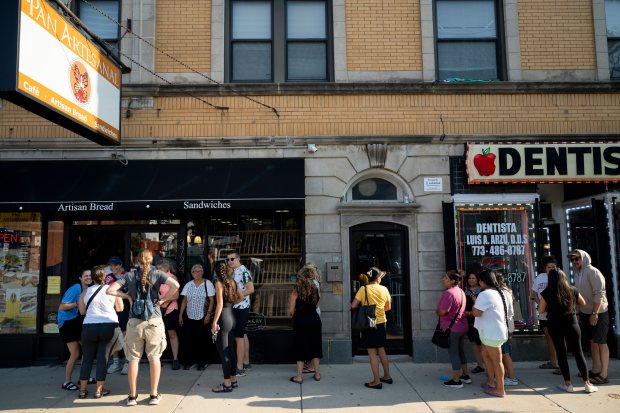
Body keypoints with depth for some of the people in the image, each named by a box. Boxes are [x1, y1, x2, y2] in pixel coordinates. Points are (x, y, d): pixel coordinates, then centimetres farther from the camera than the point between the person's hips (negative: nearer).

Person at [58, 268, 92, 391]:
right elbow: (62, 307, -22)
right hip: (67, 323, -8)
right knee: (75, 354, -8)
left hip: (78, 322, 8)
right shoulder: (75, 289, -19)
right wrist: (78, 303, -28)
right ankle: (67, 382, 6)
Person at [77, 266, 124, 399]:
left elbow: (82, 311, 8)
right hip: (109, 326, -1)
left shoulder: (85, 292, 6)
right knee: (103, 357, 5)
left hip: (89, 327, 1)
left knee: (87, 358, 13)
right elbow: (120, 308, 8)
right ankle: (99, 390, 8)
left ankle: (83, 389, 18)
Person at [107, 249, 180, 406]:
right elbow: (175, 285, -14)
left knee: (134, 358, 10)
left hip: (134, 322, 1)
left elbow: (110, 290, -5)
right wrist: (163, 299, -2)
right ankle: (154, 395, 13)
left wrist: (127, 296, 7)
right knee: (154, 357, 9)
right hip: (154, 321, -1)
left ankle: (132, 396, 16)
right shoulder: (157, 274, -1)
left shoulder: (129, 275, 2)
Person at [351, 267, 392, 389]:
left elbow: (353, 306, -9)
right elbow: (388, 307, 8)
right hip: (381, 323, 4)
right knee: (381, 350, 19)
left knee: (372, 353, 1)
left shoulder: (363, 289, -10)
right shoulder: (384, 289, -2)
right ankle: (387, 376, 29)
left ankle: (376, 381, 3)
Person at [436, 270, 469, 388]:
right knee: (461, 351, 20)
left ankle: (456, 381, 7)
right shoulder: (461, 292, 9)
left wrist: (437, 311, -4)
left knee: (453, 353, 0)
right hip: (462, 327, 9)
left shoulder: (448, 293, -22)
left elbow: (442, 312, -26)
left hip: (451, 329, -9)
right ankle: (465, 376, 30)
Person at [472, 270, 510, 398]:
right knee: (485, 354, 21)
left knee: (496, 361, -1)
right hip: (496, 331, 10)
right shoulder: (500, 293, 11)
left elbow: (477, 313, -22)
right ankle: (490, 381, 29)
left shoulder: (484, 294, -19)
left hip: (492, 333, -10)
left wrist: (473, 306, -4)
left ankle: (499, 390, 7)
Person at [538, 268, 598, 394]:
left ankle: (568, 384, 11)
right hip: (572, 324, 2)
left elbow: (541, 310, -7)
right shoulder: (572, 290, -2)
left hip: (555, 326, -1)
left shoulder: (547, 293, -9)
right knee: (578, 353, 9)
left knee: (561, 354, 8)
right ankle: (587, 383, 13)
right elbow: (583, 303, 14)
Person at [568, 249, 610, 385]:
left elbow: (599, 293, -19)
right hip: (585, 313, 8)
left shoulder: (592, 271, -14)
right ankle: (596, 370, 24)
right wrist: (579, 313, 15)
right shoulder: (577, 274, 10)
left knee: (601, 342, -3)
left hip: (598, 313, -8)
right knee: (592, 342, 14)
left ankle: (604, 375, 2)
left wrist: (595, 313, -22)